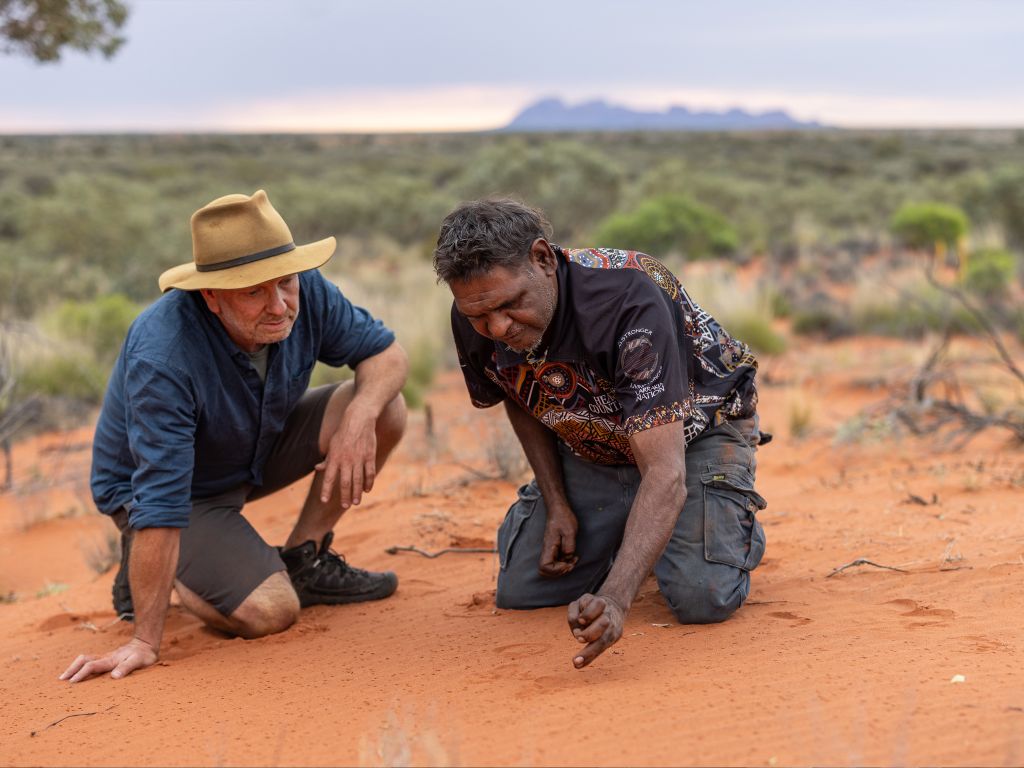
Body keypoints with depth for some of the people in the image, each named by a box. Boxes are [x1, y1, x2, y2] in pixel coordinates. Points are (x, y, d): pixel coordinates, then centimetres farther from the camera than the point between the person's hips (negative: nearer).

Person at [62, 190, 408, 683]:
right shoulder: (162, 358, -38)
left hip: (257, 452, 6)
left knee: (385, 408, -13)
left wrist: (359, 417, -31)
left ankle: (303, 559, 3)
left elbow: (386, 352, -7)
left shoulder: (306, 292, -21)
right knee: (269, 612, -24)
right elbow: (160, 499, -38)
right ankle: (143, 574, 4)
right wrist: (146, 642, -35)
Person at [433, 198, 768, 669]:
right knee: (520, 590, -4)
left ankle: (736, 518, 12)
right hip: (591, 448, 5)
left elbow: (666, 473, -46)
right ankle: (628, 535, 24)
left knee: (703, 599, -23)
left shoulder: (627, 300, -40)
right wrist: (556, 503, -4)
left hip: (694, 431, -5)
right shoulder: (474, 321, -21)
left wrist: (615, 598, -57)